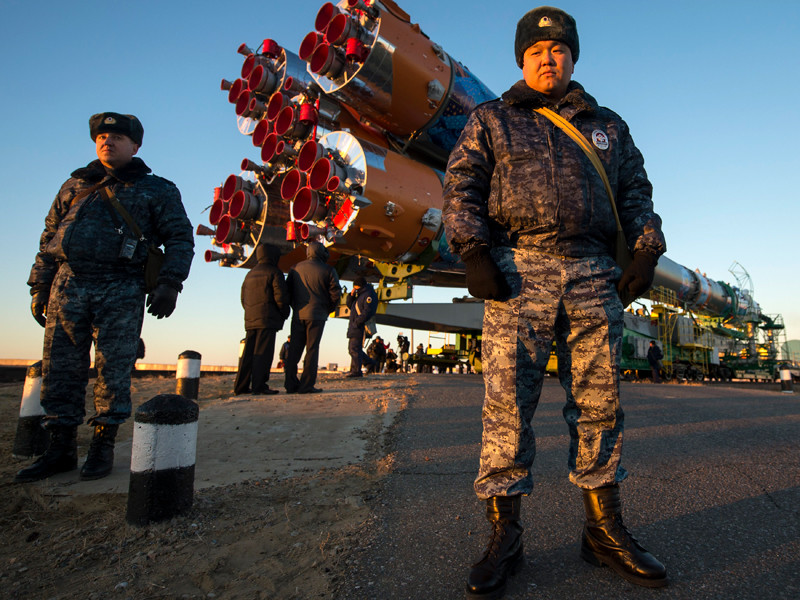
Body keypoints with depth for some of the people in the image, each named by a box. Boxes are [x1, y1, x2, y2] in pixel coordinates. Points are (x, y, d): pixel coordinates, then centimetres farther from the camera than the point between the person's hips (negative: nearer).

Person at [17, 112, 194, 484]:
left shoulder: (156, 190, 10)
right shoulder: (75, 186, 21)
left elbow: (180, 238, 3)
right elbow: (49, 237, 22)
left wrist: (169, 284, -9)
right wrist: (39, 287, 14)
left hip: (121, 290, -4)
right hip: (67, 285, 4)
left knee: (113, 370, -2)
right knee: (60, 369, 4)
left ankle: (103, 446, 10)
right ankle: (61, 448, 15)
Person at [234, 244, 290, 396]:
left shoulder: (250, 274, 21)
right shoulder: (274, 272, -3)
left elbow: (243, 299, 21)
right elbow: (281, 296, -11)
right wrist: (284, 314, 2)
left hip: (250, 320, 7)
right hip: (268, 320, -7)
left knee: (248, 353, 8)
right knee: (263, 352, -8)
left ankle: (240, 386, 9)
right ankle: (259, 386, -11)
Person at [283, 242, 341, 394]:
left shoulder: (295, 268, 9)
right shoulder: (328, 270, -3)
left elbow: (287, 290, 11)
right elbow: (336, 293, -6)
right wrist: (328, 309, 8)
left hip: (298, 314, 4)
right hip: (316, 315, -4)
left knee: (294, 348, 9)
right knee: (312, 349, -1)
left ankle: (291, 384, 9)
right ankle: (307, 385, -3)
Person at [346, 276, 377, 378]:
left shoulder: (369, 294, -10)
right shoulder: (360, 295, 22)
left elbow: (368, 311, -20)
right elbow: (349, 305, 24)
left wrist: (357, 322, -22)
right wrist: (351, 295, 7)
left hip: (360, 327, -10)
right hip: (354, 327, 10)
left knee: (354, 348, -12)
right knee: (352, 348, 14)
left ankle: (356, 371, -10)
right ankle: (368, 362, 22)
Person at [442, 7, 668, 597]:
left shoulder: (608, 125, 26)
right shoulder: (491, 119, 17)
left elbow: (636, 192, 22)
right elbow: (461, 187, 6)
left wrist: (646, 251, 6)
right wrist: (474, 252, -9)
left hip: (594, 277, 4)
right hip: (519, 271, -3)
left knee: (600, 403, 3)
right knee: (508, 403, -7)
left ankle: (605, 530, 17)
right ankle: (504, 536, 4)